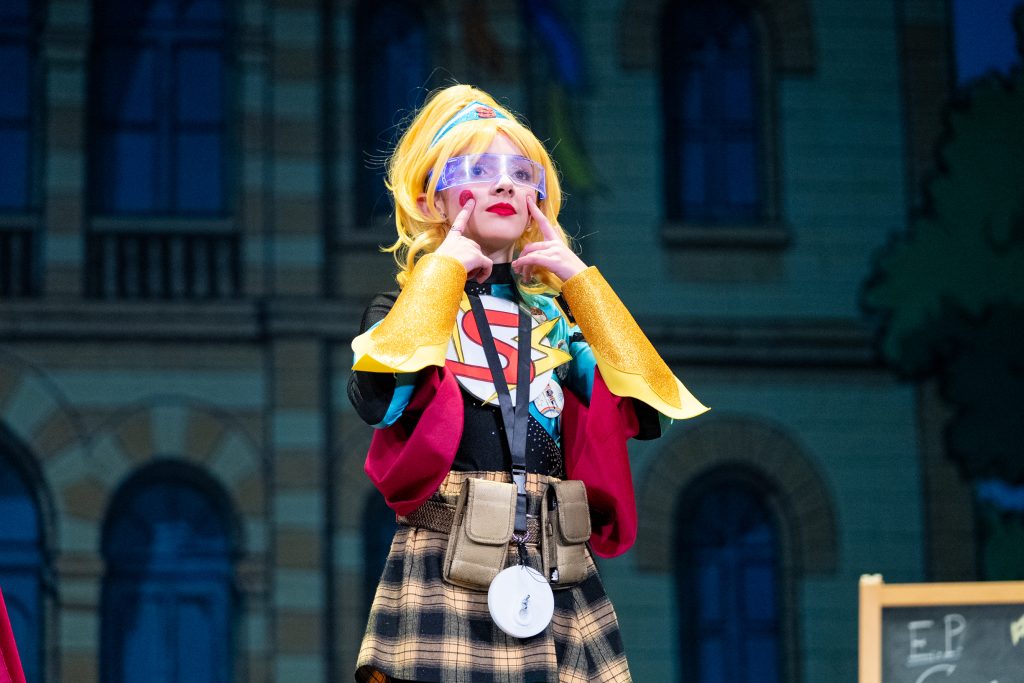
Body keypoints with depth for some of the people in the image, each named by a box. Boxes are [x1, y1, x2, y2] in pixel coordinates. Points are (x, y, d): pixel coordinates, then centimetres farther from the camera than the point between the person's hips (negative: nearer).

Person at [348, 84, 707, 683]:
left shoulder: (555, 313, 16)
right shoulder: (407, 307, 6)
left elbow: (646, 413, 4)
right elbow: (378, 398, -17)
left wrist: (581, 281, 5)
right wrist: (444, 270, -6)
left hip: (558, 570, 4)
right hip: (448, 566, -3)